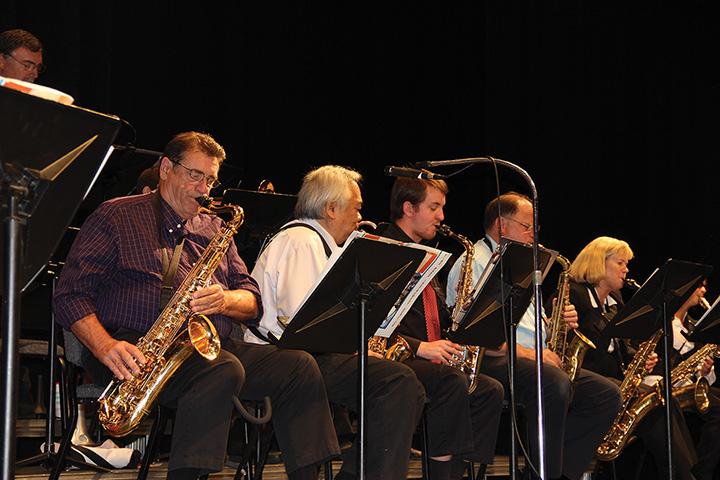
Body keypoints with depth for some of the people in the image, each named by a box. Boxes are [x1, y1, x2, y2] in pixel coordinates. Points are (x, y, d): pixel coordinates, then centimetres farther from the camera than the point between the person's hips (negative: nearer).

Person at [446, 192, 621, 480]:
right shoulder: (473, 262, -2)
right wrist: (523, 351, -21)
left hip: (534, 358, 9)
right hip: (492, 360, -9)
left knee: (607, 394, -8)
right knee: (555, 385, -37)